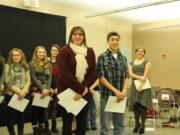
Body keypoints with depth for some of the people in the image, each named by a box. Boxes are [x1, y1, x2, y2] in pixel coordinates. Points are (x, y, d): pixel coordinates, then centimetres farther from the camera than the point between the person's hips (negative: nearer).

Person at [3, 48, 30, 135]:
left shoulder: (25, 66, 7)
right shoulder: (8, 66, -3)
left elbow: (28, 81, 4)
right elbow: (8, 82, -9)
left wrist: (23, 91, -12)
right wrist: (19, 91, -14)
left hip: (23, 95, 3)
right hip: (11, 94, -3)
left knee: (21, 115, 11)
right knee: (11, 116, 4)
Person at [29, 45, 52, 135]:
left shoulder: (48, 64, 12)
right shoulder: (32, 64, 0)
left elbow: (49, 77, 3)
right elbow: (33, 78, -9)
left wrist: (47, 89, -12)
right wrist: (42, 89, -16)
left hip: (46, 89, 4)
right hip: (36, 89, -3)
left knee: (43, 109, 7)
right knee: (35, 109, 0)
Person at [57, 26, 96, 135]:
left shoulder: (90, 52, 7)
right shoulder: (64, 51, -5)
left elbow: (93, 73, 3)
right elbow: (65, 74, -13)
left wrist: (84, 89, -10)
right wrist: (80, 88, -16)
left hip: (85, 93, 4)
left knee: (82, 122, 12)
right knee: (67, 122, 5)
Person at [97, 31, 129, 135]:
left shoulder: (123, 58, 10)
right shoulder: (102, 57, -4)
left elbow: (126, 76, 9)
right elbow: (101, 77, -9)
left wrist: (124, 90, -9)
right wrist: (115, 90, -15)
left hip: (121, 95, 5)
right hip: (107, 95, -4)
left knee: (120, 124, 11)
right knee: (105, 125, 3)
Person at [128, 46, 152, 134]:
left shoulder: (147, 62, 3)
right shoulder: (131, 63, 14)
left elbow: (145, 75, -8)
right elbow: (130, 74, 0)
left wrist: (141, 85, -18)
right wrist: (139, 77, -17)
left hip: (144, 85, -3)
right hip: (134, 85, 3)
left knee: (143, 104, -5)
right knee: (135, 105, 4)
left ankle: (142, 125, 5)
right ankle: (137, 124, 17)